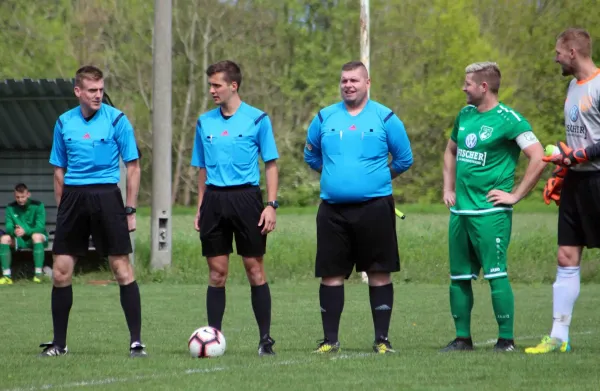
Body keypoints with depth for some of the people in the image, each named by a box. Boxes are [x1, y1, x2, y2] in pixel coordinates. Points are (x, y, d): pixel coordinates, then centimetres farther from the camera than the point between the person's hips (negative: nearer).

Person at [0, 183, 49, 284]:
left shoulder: (37, 206, -11)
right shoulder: (11, 208, -1)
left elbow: (40, 227, -20)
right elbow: (8, 227, -8)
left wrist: (25, 231, -39)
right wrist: (13, 231, -35)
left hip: (37, 240, -3)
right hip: (20, 241, 3)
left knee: (36, 236, -38)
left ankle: (38, 274, -38)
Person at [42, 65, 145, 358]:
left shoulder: (116, 120, -3)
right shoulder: (64, 123, 7)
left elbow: (133, 167, 0)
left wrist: (130, 210, -4)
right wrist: (61, 207, 9)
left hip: (106, 196, -3)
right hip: (73, 197, 3)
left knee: (122, 268, -6)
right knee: (60, 272, 2)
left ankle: (136, 341, -1)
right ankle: (59, 343, 13)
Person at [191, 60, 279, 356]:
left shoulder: (257, 119, -1)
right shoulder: (204, 122, 11)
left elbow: (271, 165, 2)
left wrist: (271, 204, -7)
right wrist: (200, 207, 11)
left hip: (246, 196, -3)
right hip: (214, 199, 3)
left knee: (255, 269, -2)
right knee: (217, 272, 3)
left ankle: (265, 339, 3)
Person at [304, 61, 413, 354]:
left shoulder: (385, 118, 1)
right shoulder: (325, 118, 8)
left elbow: (404, 159, 9)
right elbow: (311, 155, 22)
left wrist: (377, 177, 12)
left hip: (374, 206, -2)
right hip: (332, 208, 2)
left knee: (379, 274, 0)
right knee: (330, 275, 2)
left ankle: (382, 339, 6)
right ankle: (330, 339, 9)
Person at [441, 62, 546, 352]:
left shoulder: (508, 120, -11)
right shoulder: (465, 115, 13)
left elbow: (538, 158, -18)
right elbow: (451, 151, 30)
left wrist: (515, 195, -15)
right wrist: (448, 188, 19)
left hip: (490, 211, -8)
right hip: (460, 210, 8)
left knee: (496, 274, -10)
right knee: (459, 276, 9)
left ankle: (506, 339, -6)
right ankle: (462, 337, 18)